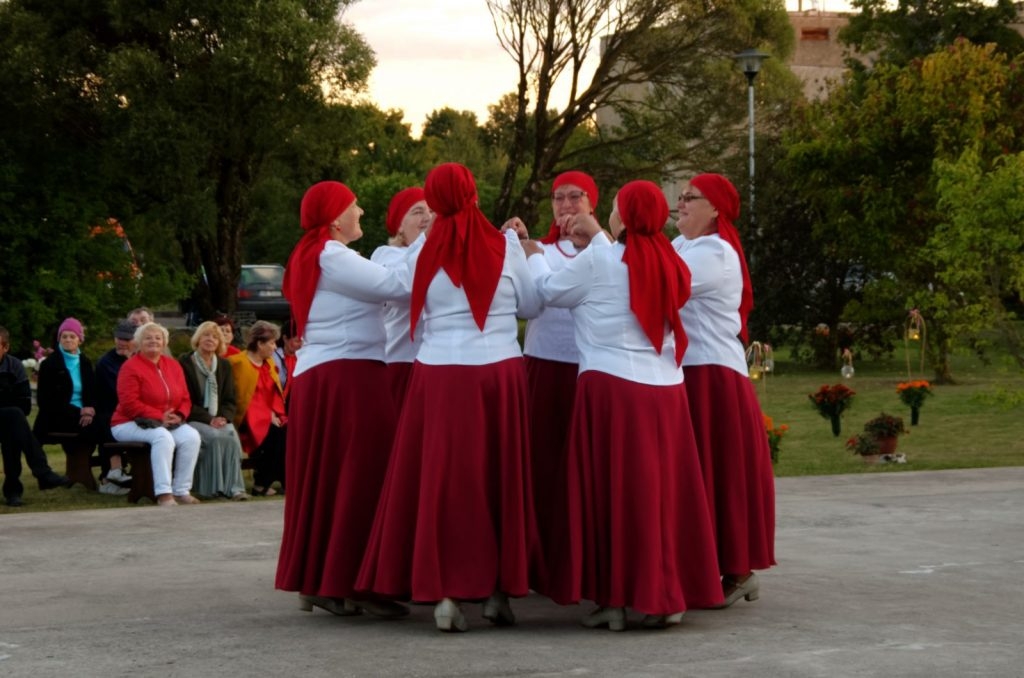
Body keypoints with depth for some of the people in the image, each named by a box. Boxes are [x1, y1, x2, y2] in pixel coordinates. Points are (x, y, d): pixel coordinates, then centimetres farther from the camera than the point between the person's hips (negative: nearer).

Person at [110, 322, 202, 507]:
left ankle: (181, 491, -19)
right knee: (163, 437, -36)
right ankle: (164, 494, -39)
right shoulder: (131, 367, -7)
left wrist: (179, 415, -9)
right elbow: (129, 404, -15)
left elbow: (185, 399, 13)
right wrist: (159, 417, -19)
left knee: (192, 436, -23)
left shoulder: (173, 365, 12)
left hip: (168, 422, 6)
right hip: (131, 424, -6)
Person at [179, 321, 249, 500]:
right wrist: (209, 419, -16)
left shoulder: (224, 366, 16)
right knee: (215, 437, -33)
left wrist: (224, 417, -9)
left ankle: (233, 487, -30)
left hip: (219, 420, 4)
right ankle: (215, 487, -28)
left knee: (232, 435, -28)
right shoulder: (185, 364, 0)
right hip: (194, 420, -4)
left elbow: (230, 400, 13)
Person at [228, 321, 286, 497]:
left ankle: (286, 480, -19)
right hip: (250, 418, -6)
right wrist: (267, 416, -14)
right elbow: (239, 398, -7)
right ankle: (261, 483, -22)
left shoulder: (269, 363, 18)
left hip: (270, 417, 6)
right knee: (275, 432, -31)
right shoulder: (238, 362, -4)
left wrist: (275, 413, -2)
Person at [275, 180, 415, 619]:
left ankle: (314, 580, 12)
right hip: (348, 375, -10)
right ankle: (349, 582, -10)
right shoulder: (331, 257, -11)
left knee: (323, 479, 10)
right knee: (361, 476, -9)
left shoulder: (311, 259, 21)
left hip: (317, 377, 10)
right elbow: (396, 285, -20)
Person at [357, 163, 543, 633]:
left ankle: (444, 592, -3)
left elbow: (416, 313, 8)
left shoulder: (426, 252, 1)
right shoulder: (505, 246, 0)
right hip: (499, 372, 0)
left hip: (440, 374, 0)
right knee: (498, 476, 10)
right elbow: (531, 306, 9)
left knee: (441, 477, 3)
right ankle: (499, 588, 12)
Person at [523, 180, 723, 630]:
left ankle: (613, 599, 1)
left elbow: (550, 291, 7)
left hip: (612, 388, -5)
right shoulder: (666, 263, 6)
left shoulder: (598, 261, -7)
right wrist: (597, 237, 33)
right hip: (665, 390, 5)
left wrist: (533, 256, 26)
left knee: (611, 491, 1)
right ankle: (667, 596, 10)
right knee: (664, 489, 8)